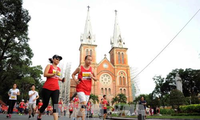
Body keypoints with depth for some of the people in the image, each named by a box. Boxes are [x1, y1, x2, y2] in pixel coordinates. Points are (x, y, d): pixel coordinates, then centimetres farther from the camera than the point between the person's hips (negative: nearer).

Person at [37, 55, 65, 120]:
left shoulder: (59, 69, 15)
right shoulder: (49, 66, 1)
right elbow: (45, 74, -13)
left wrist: (61, 79, 9)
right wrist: (54, 74, -25)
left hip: (56, 89, 4)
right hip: (47, 88, -3)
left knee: (55, 104, -10)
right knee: (45, 104, 9)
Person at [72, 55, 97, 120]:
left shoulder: (92, 69, 6)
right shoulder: (80, 68, -2)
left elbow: (96, 79, 13)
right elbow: (73, 74, 11)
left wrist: (92, 77, -9)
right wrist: (75, 80, -7)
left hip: (88, 90, 5)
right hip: (80, 88, -4)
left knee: (84, 105, 12)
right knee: (84, 104, -20)